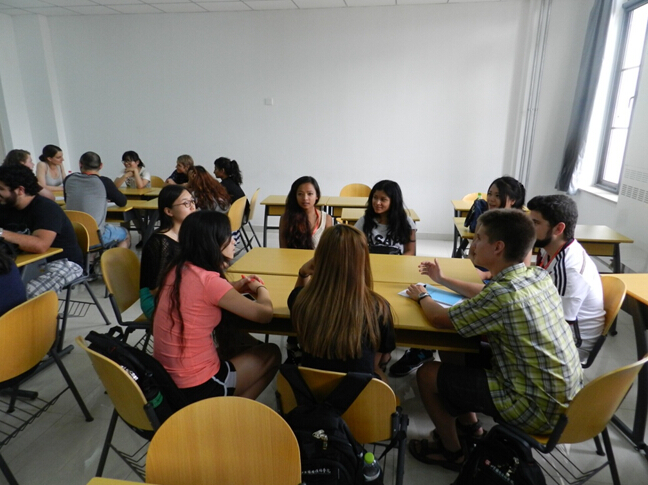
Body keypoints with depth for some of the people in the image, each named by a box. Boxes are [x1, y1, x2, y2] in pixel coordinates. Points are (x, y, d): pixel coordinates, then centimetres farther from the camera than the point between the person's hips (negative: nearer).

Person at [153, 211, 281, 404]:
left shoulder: (177, 269, -1)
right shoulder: (209, 280, -23)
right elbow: (264, 314, -18)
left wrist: (236, 287, 4)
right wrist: (260, 289, 3)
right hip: (196, 387, -7)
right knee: (271, 354, 11)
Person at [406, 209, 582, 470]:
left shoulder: (504, 293, -26)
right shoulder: (540, 276, -3)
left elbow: (439, 319, -12)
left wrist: (422, 296, 6)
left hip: (538, 410, -8)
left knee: (428, 374, 0)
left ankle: (452, 452, 23)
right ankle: (469, 426, 34)